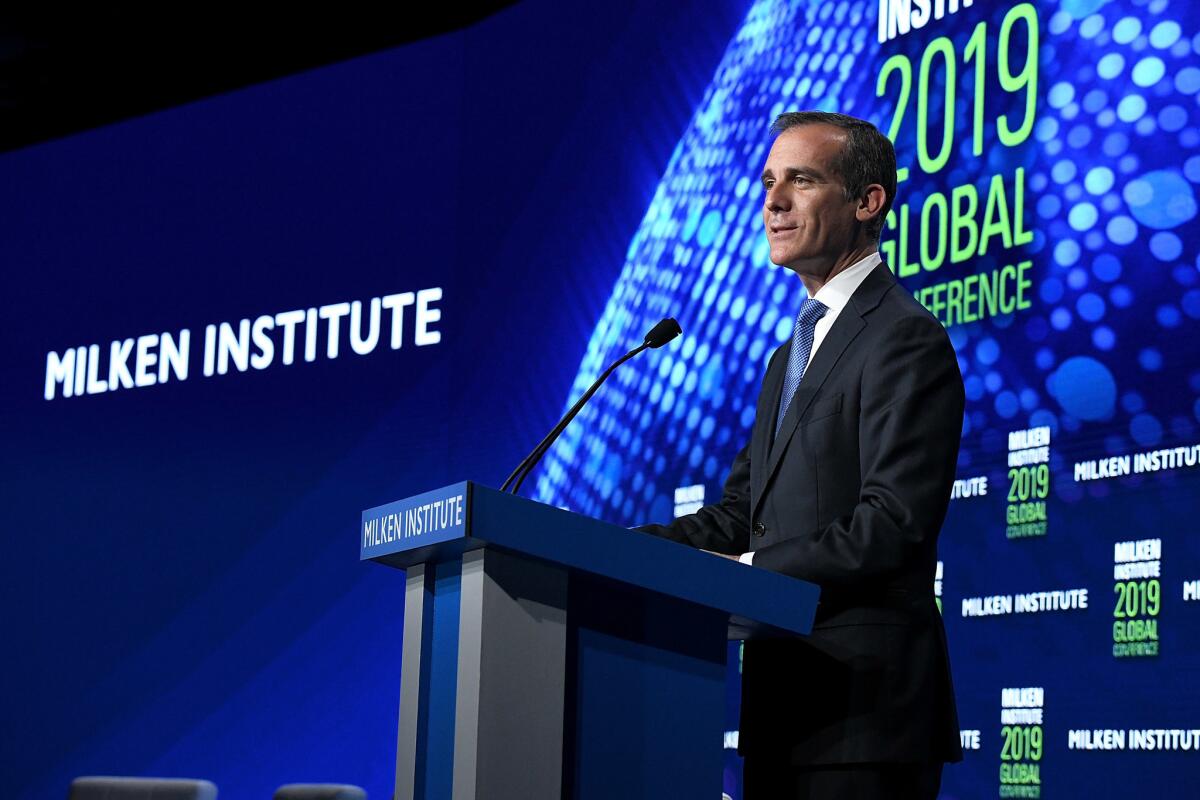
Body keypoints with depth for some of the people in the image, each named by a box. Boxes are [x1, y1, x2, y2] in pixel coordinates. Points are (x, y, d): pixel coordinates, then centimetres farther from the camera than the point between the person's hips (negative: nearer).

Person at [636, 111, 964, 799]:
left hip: (862, 702, -9)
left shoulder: (906, 341, -10)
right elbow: (739, 515, 16)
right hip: (786, 712, 9)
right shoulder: (792, 355, 21)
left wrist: (748, 568, -19)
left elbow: (894, 526, -19)